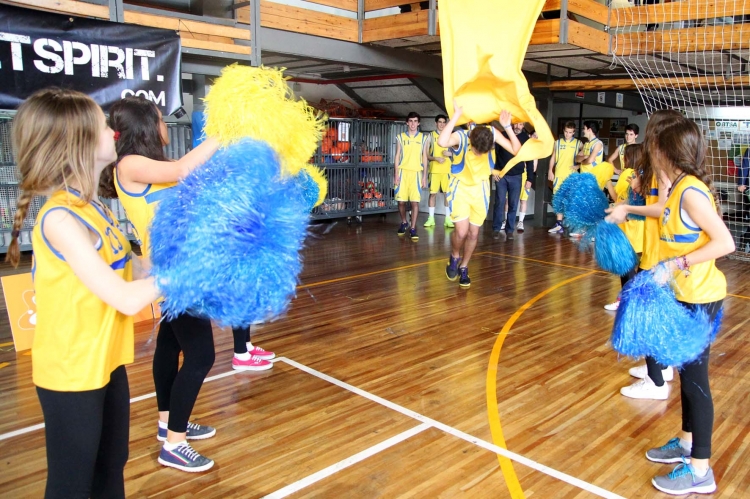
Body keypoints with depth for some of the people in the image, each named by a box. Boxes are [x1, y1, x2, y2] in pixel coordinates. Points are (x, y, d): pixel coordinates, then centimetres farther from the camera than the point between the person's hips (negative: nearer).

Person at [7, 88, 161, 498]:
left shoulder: (93, 207, 1)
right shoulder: (60, 219, -24)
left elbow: (129, 269, -2)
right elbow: (127, 298, -25)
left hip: (105, 361, 8)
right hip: (71, 374, -8)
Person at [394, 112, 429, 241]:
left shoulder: (423, 138, 6)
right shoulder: (401, 137, 6)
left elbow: (424, 157, 7)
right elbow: (397, 156, 6)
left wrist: (424, 176, 1)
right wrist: (396, 174, -2)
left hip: (416, 172, 0)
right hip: (403, 172, 1)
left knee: (415, 201, -6)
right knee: (401, 201, 2)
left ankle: (413, 228, 0)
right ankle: (404, 223, 26)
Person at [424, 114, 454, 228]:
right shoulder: (431, 136, 6)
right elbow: (426, 155, 2)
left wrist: (450, 153, -7)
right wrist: (436, 158, -14)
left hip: (447, 169, 1)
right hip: (434, 169, -1)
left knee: (447, 193, -1)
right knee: (433, 193, 0)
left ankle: (448, 218, 5)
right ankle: (431, 218, 7)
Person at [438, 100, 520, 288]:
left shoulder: (492, 133, -17)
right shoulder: (460, 136, -26)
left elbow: (517, 150, -19)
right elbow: (441, 142, -50)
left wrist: (508, 127, -29)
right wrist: (456, 115, -43)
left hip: (481, 188, 3)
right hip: (461, 187, -3)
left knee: (474, 233, 8)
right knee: (462, 231, -16)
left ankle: (463, 268, 28)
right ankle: (454, 257, 16)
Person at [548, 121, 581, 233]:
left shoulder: (578, 143, 3)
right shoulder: (558, 142, 9)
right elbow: (553, 158, 10)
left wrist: (578, 166, -8)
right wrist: (550, 171, 3)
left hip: (571, 175, -2)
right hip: (559, 174, 2)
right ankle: (559, 224, 5)